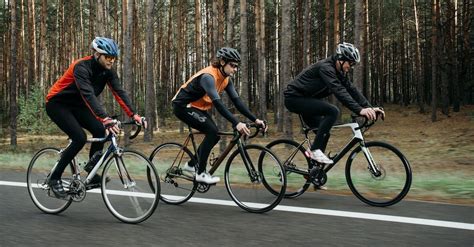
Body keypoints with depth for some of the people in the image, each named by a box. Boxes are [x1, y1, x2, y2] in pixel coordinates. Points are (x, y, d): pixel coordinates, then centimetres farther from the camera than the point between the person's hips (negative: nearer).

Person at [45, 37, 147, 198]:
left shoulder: (107, 70, -8)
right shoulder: (82, 67, -30)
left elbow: (119, 92, -15)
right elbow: (88, 94, -43)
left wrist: (134, 115, -28)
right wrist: (105, 119, -54)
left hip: (76, 105, 7)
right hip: (57, 104, -7)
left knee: (99, 130, -14)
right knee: (80, 138, -23)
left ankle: (92, 175, 0)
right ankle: (54, 179, -7)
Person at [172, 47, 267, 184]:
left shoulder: (226, 79, -2)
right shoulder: (208, 76, -29)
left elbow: (236, 100, -5)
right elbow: (217, 103, -39)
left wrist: (255, 119, -14)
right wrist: (236, 123, -46)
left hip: (197, 107, 9)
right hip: (183, 106, -9)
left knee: (214, 134, 2)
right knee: (212, 131, -20)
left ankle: (191, 164, 19)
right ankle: (201, 173, -12)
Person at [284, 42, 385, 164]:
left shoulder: (340, 72, 5)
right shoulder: (326, 67, -24)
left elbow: (352, 90, 1)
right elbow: (339, 91, -36)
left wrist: (369, 108, -10)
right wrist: (360, 110, -43)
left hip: (305, 100, 10)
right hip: (294, 98, -10)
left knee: (324, 133, 8)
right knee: (332, 111, -25)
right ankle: (315, 150, -19)